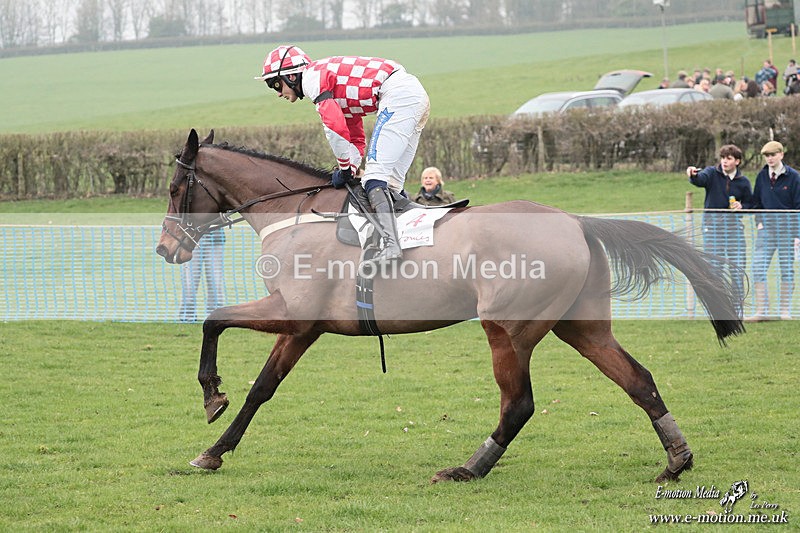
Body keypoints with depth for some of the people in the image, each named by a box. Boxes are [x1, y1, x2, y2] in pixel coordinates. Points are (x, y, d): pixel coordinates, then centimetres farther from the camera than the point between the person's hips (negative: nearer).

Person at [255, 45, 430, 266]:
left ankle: (390, 245, -32)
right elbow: (356, 140, 32)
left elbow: (335, 126, -11)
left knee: (375, 174, -17)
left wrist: (345, 169, -1)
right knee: (391, 182, 14)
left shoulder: (312, 77, -1)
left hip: (397, 95, -10)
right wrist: (349, 170, 18)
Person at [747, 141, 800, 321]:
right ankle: (762, 311, -3)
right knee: (758, 268, -7)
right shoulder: (762, 176, 8)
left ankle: (785, 311, 10)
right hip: (766, 229, 3)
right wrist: (759, 222, 4)